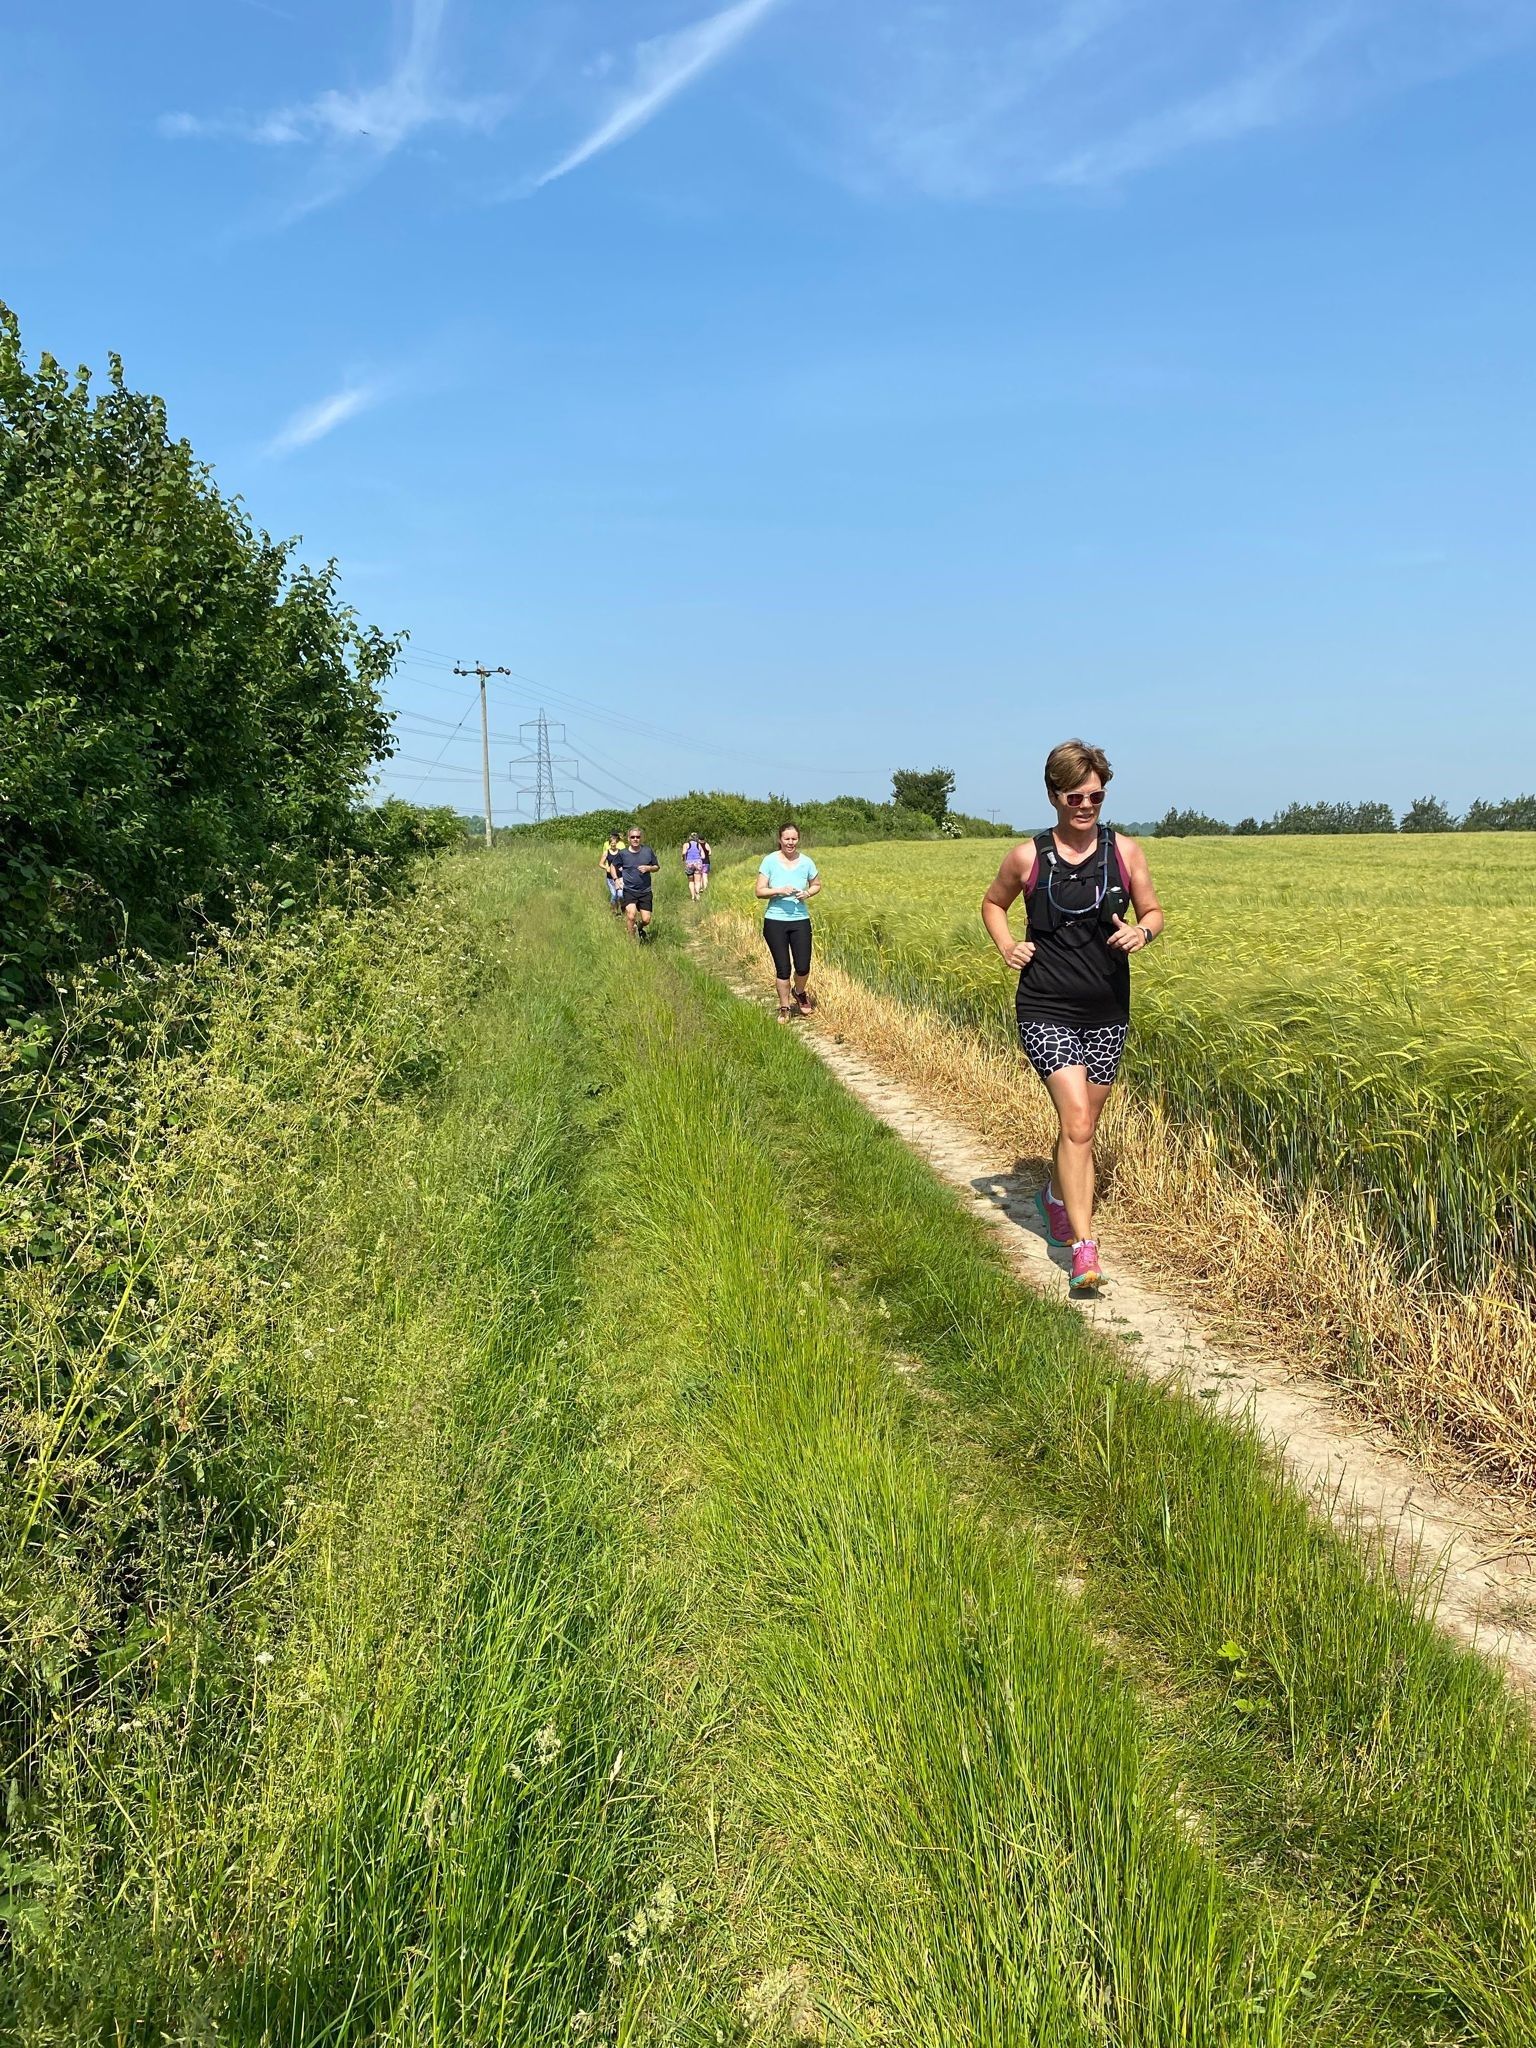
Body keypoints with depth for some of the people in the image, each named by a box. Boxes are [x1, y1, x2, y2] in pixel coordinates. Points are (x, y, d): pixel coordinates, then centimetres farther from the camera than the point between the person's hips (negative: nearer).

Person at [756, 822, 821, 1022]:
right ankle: (784, 1008, 22)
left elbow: (817, 885, 15)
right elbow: (760, 891, -5)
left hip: (800, 921, 2)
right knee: (782, 968, 4)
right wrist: (779, 891, -22)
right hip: (775, 922, -1)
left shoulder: (806, 862, 0)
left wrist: (807, 894, -7)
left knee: (803, 967, -1)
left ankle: (799, 992, 33)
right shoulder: (770, 861, -6)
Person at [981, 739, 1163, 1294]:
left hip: (1107, 1013, 3)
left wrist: (1142, 931, -11)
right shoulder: (1028, 856, -2)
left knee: (1082, 1126, 14)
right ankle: (1084, 1248, -13)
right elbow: (993, 903, 16)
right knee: (1076, 1122, -17)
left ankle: (1056, 1196, 44)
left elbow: (1153, 911, 12)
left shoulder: (1125, 851, 1)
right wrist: (1006, 945, -2)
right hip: (1047, 1012, -3)